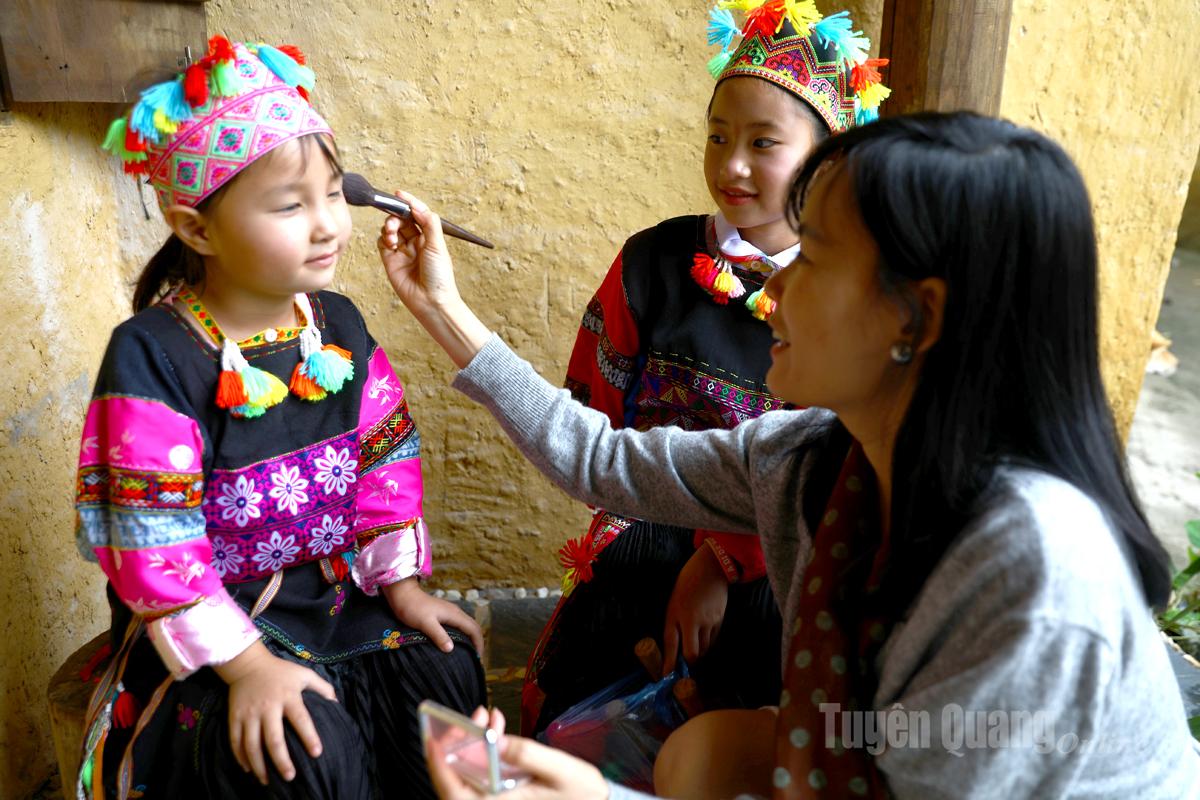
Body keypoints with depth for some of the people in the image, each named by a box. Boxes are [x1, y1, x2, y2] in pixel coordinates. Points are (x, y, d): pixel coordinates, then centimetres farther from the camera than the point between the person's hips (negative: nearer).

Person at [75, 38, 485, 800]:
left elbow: (387, 463, 6)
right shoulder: (153, 354, -18)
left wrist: (402, 583, 1)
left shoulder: (340, 324, 0)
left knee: (447, 667, -13)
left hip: (338, 589, 5)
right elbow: (155, 541, -19)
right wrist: (246, 665, -21)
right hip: (213, 621, -5)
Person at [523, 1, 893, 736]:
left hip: (769, 557, -1)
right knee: (556, 699, -11)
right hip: (649, 530, 1)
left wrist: (724, 561, -13)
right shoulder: (654, 262, -1)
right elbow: (595, 419, 6)